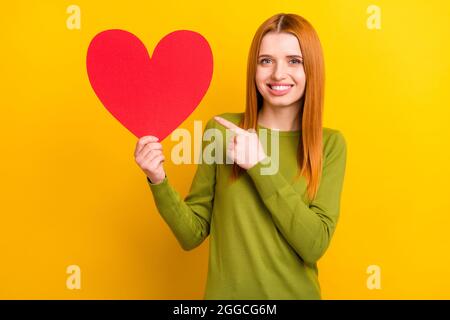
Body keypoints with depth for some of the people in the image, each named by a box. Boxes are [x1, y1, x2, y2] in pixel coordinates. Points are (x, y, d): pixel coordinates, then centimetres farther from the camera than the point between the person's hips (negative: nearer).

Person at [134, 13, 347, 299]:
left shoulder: (330, 144, -8)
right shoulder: (221, 129, -9)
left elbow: (315, 245, -18)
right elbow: (192, 235, -6)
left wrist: (260, 164, -23)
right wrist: (159, 182, -22)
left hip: (296, 293, 0)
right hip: (226, 293, 0)